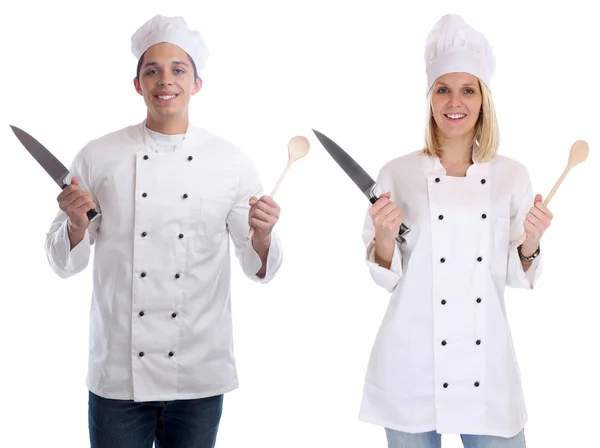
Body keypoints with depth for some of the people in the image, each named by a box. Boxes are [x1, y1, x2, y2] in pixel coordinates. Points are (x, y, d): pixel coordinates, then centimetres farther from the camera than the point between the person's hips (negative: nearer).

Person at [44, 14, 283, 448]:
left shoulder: (232, 163, 0)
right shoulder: (97, 158, 0)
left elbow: (258, 268, 4)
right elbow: (66, 262, 5)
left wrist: (262, 236, -17)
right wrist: (76, 223, -15)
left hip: (199, 376, 1)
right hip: (117, 375, 0)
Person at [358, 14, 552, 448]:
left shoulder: (512, 175, 3)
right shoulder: (397, 174, -3)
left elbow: (515, 277, 6)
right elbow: (386, 277, -1)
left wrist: (531, 244, -12)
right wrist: (384, 237, -19)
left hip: (487, 366, 2)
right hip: (413, 368, -1)